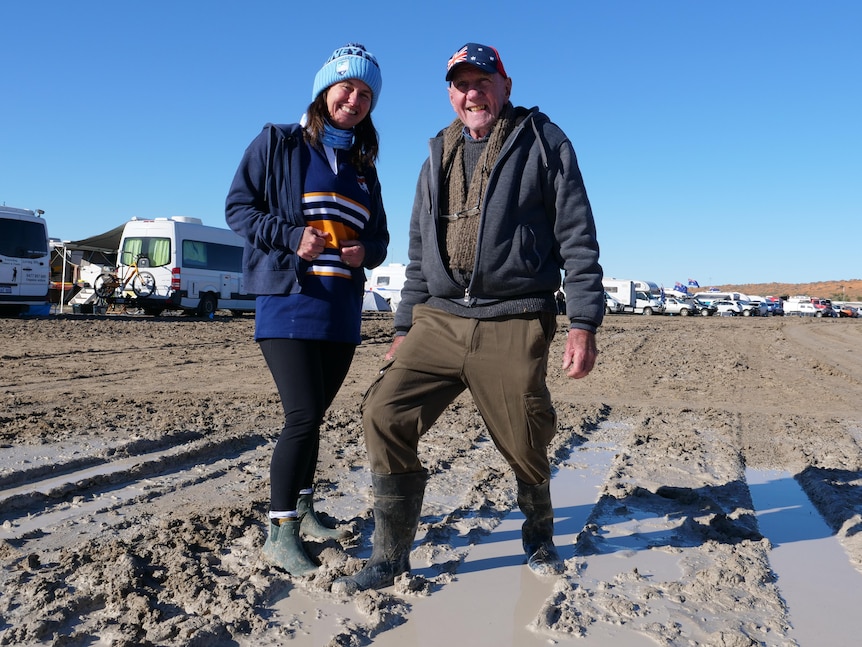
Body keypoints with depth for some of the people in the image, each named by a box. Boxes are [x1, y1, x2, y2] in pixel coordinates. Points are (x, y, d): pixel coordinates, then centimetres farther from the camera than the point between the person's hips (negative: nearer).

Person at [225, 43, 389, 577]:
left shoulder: (364, 167, 17)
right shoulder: (278, 143, 2)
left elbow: (379, 234, 19)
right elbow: (238, 207, -1)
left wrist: (366, 252, -4)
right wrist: (292, 236, -17)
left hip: (343, 308, 5)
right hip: (289, 299, -5)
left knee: (315, 415, 14)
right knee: (303, 416, -13)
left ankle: (303, 510, 32)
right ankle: (280, 533, 2)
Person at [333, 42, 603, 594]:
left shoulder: (543, 141, 6)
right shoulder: (440, 157, 20)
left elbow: (577, 237, 0)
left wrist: (584, 323, -8)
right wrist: (405, 329, 17)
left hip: (514, 325, -4)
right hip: (439, 319, 4)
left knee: (525, 444, 2)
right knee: (384, 414, -8)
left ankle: (539, 534, 35)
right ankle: (391, 557, 7)